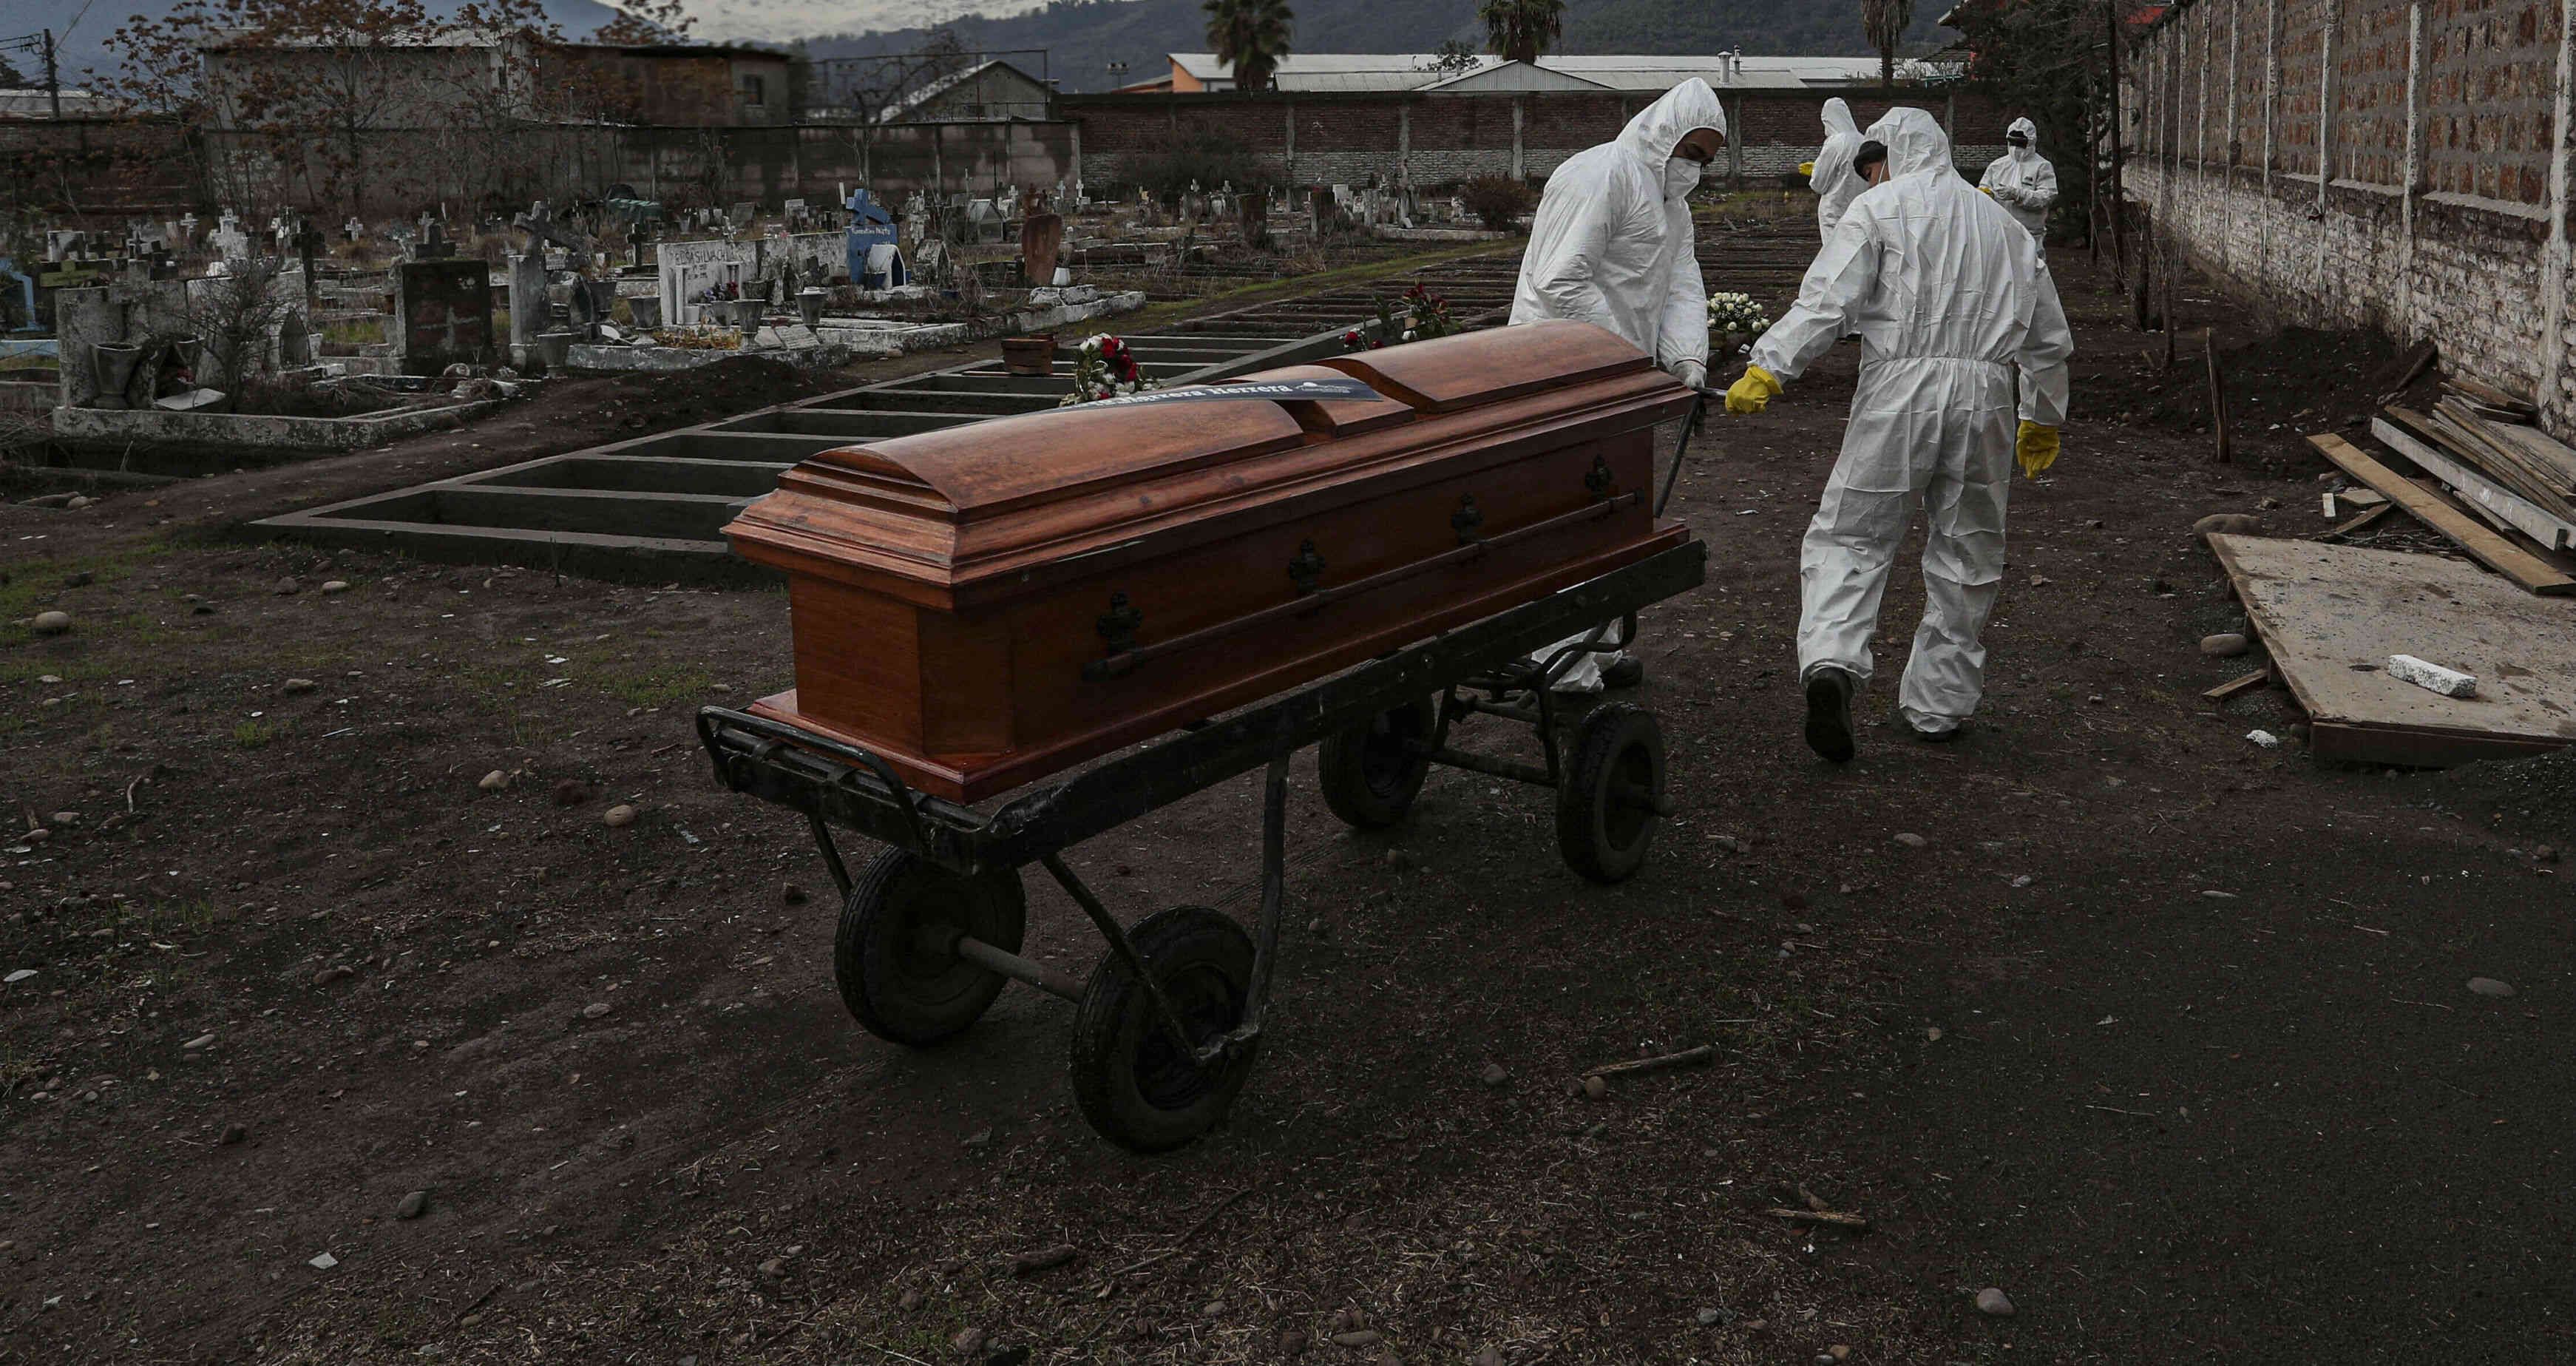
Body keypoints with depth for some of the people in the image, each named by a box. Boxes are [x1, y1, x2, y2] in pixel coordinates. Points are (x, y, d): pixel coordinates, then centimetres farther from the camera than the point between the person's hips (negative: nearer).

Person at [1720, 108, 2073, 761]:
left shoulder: (1879, 210, 6)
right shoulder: (2003, 223, 24)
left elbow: (1828, 301, -10)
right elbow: (2049, 336, 27)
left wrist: (1766, 369, -15)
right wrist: (2045, 418, 36)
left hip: (1901, 388, -4)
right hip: (1983, 394, 4)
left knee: (1849, 535, 0)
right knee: (1966, 554, 12)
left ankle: (1831, 661, -23)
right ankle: (1939, 706, 18)